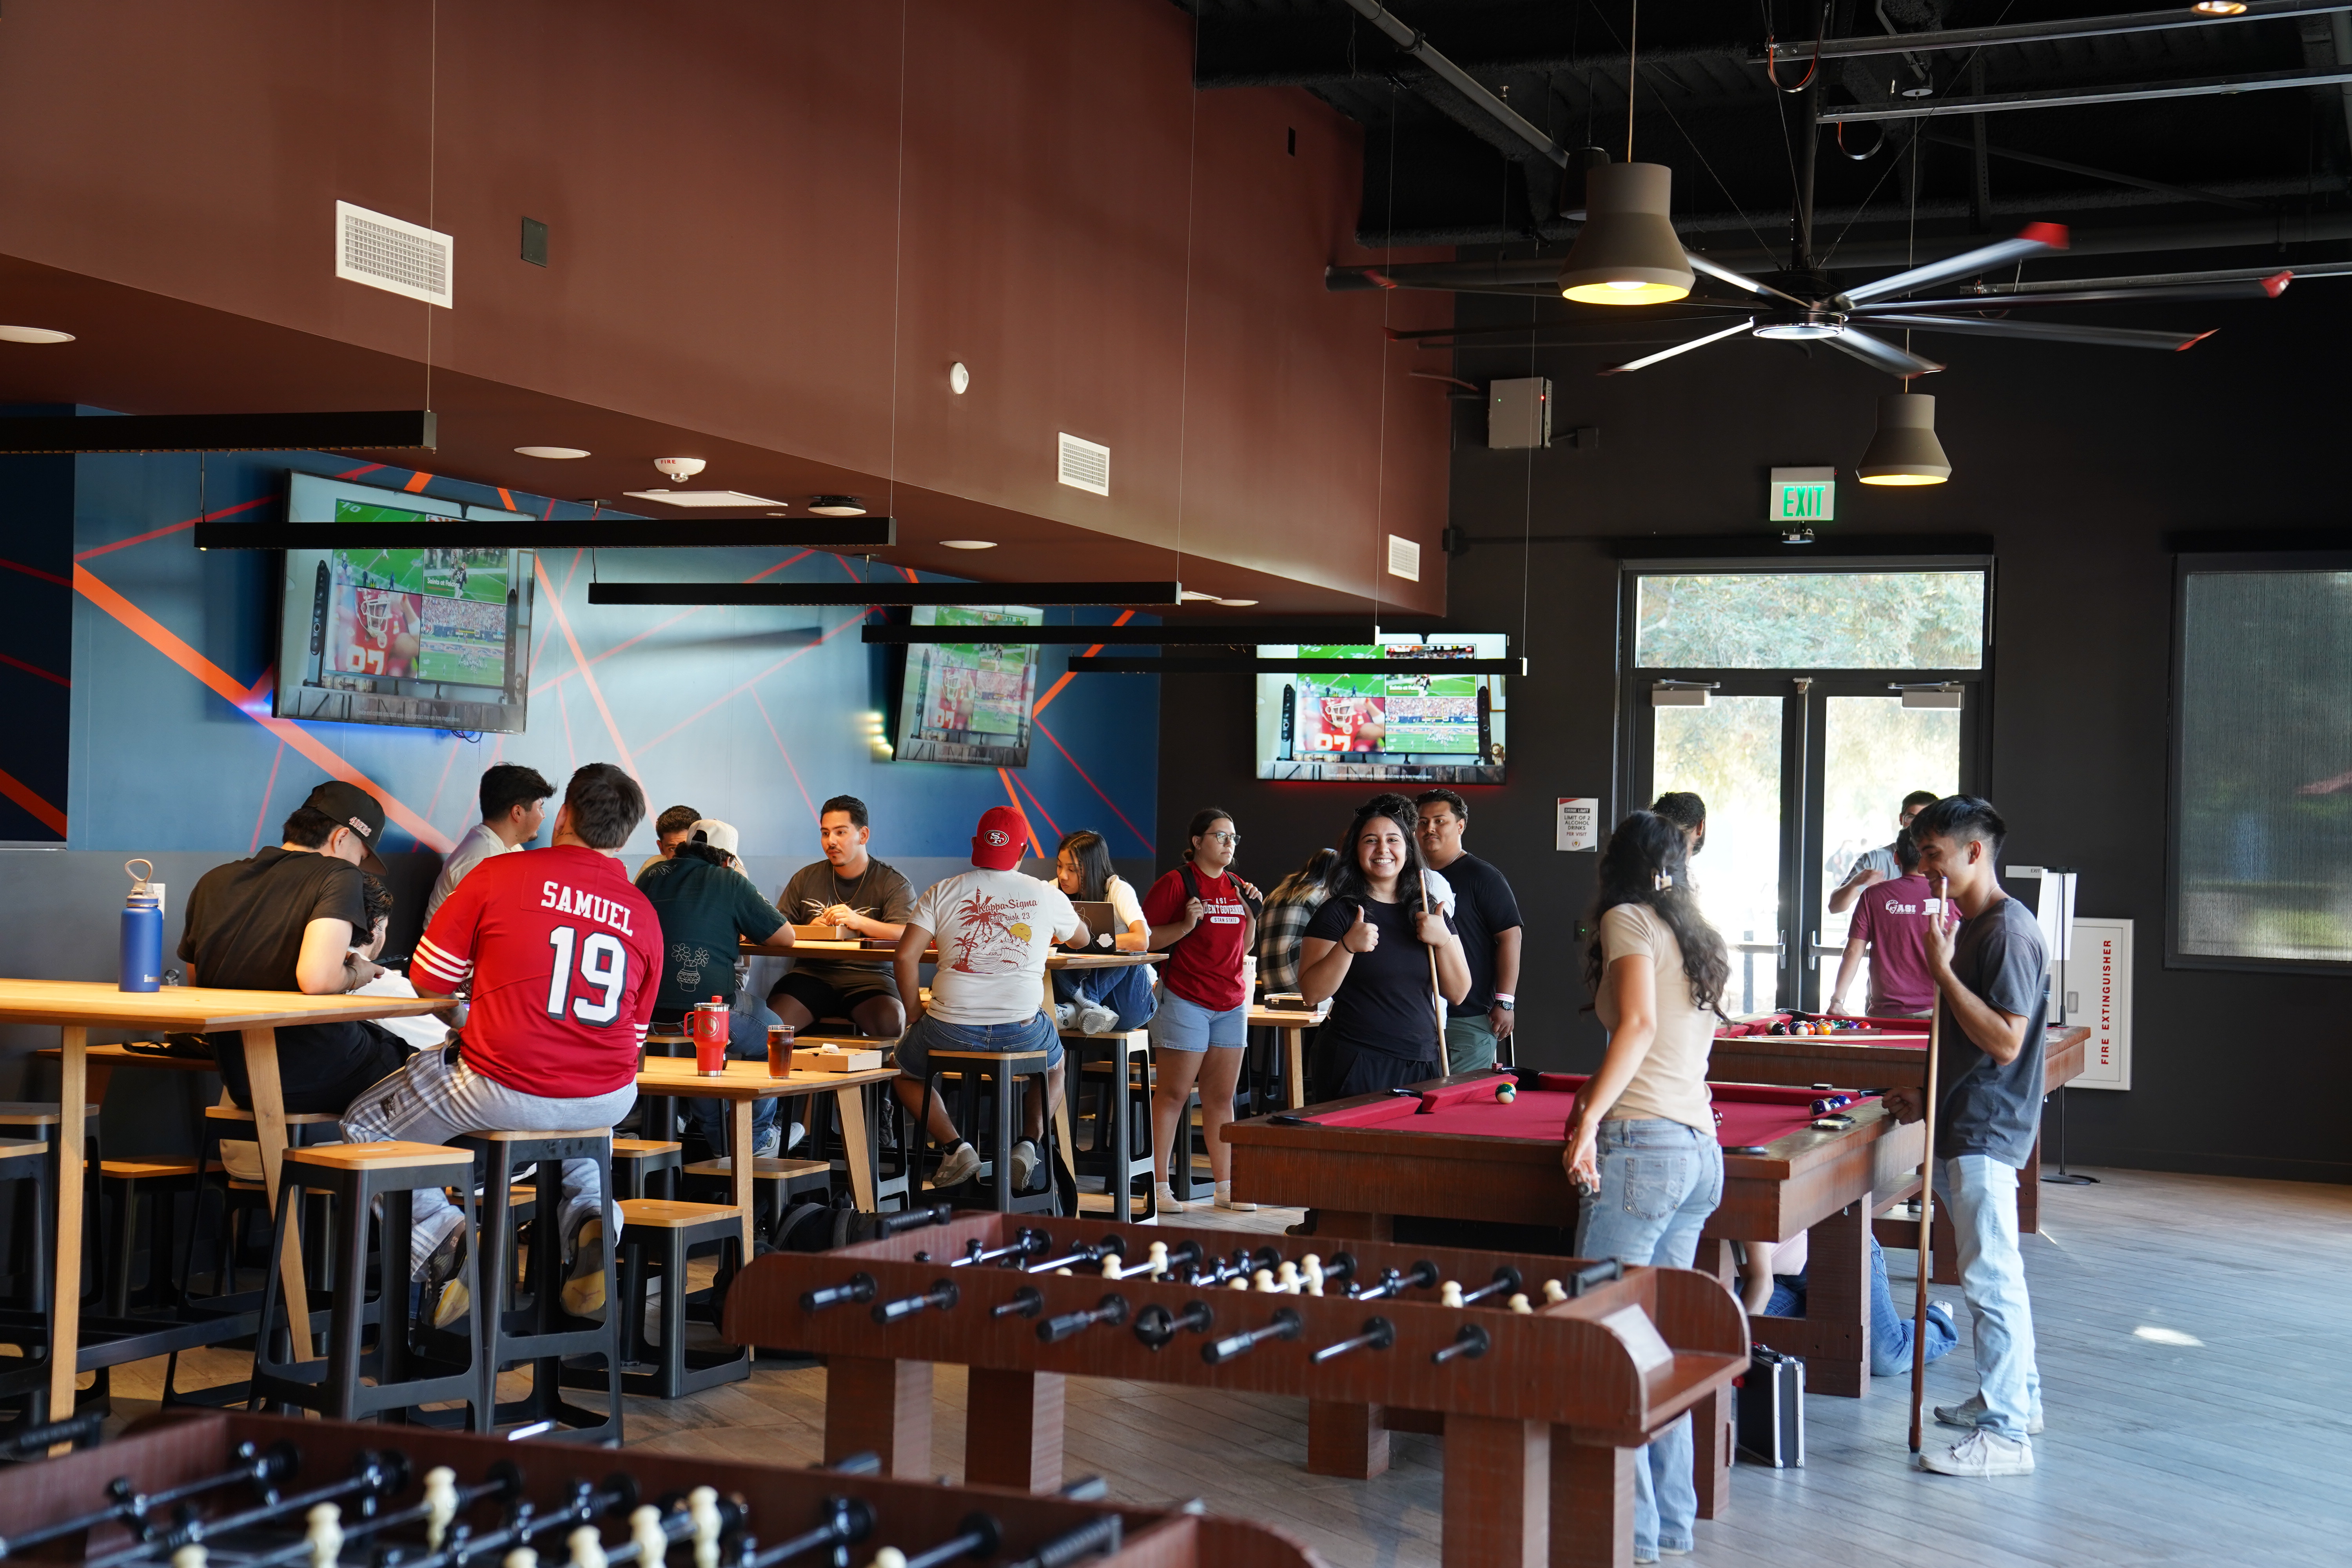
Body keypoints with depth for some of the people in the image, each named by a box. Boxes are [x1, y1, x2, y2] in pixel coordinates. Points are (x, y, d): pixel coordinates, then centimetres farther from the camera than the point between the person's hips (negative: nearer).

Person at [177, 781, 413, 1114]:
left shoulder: (213, 883, 8)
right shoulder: (339, 877, -12)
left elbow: (196, 982, 20)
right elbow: (316, 979, -27)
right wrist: (355, 975, -5)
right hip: (316, 1079, -7)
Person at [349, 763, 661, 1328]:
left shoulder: (499, 874, -5)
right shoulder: (643, 913, 4)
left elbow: (427, 979, 1)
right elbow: (634, 1031, 12)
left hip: (502, 1091, -4)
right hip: (607, 1101, 4)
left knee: (366, 1124, 21)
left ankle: (438, 1233, -2)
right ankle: (589, 1216, 14)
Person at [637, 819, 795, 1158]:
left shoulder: (653, 875, 12)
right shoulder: (731, 883, -1)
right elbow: (786, 937, 4)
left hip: (646, 1013, 5)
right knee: (771, 1029, 23)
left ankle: (718, 1142, 39)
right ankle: (757, 1138, 32)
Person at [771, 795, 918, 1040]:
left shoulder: (894, 884, 3)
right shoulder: (806, 879, 15)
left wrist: (859, 922, -26)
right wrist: (809, 929, -9)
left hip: (868, 977, -3)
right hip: (812, 973, 3)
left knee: (891, 1024, -34)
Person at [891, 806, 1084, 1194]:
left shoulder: (942, 893, 5)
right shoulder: (1048, 896, 9)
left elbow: (906, 956, -3)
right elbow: (1080, 938, 29)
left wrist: (916, 1014, 10)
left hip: (951, 1031, -1)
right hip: (1022, 1032, 1)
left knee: (904, 1072, 30)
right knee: (1055, 1066, 35)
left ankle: (954, 1147, 8)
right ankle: (1029, 1141, 12)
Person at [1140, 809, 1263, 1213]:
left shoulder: (1236, 886, 14)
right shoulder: (1176, 883, -7)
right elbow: (1145, 940, -8)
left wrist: (1253, 911, 6)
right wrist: (1185, 926, -20)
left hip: (1231, 1003, 7)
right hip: (1185, 1000, -6)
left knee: (1221, 1097, 9)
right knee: (1173, 1093, -5)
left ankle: (1226, 1186, 13)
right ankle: (1159, 1186, -1)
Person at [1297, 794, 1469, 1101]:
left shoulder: (1430, 911, 11)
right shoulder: (1338, 912, -3)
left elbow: (1458, 993, 7)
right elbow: (1312, 993, -10)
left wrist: (1443, 940, -8)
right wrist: (1347, 947, -24)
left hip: (1421, 1064, 4)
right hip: (1357, 1065, -4)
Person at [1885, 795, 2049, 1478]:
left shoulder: (2009, 931, -17)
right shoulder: (1972, 926, 14)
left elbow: (2005, 1042, -23)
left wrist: (1943, 971, -21)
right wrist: (1928, 1097, 16)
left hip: (1986, 1133, -10)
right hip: (1963, 1125, 10)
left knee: (1991, 1277, -8)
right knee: (1995, 1272, 18)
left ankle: (2006, 1435, -5)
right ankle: (2016, 1396, 29)